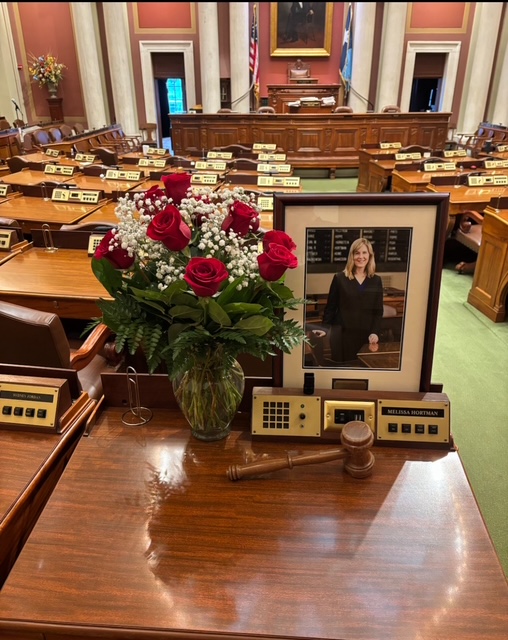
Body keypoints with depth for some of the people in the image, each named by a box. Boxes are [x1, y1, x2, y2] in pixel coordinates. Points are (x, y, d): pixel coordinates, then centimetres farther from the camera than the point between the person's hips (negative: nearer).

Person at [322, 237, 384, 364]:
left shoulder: (376, 281, 8)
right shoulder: (339, 278, 2)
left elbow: (378, 311, 6)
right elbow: (330, 308, 2)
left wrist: (375, 333, -9)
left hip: (365, 336, 2)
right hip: (342, 335, -2)